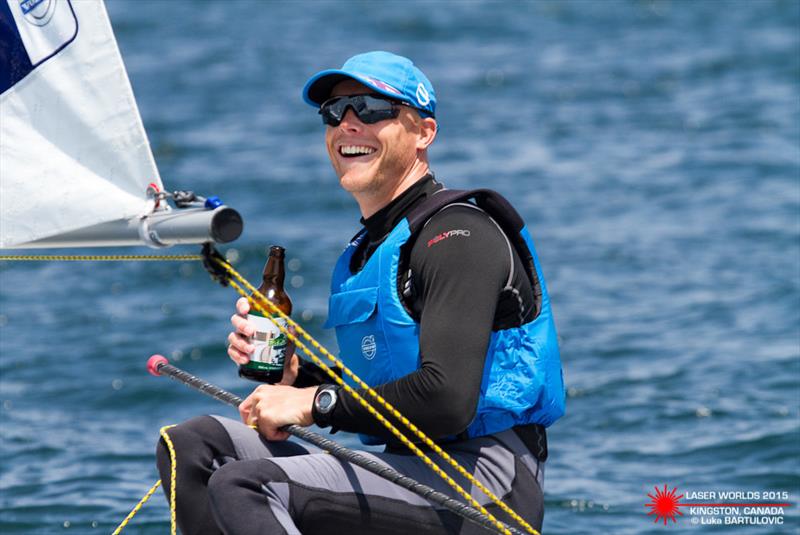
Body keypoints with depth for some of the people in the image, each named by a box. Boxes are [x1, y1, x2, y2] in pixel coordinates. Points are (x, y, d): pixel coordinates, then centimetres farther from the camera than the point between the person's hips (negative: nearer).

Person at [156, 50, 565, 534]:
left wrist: (316, 403, -11)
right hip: (415, 471, 9)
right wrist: (294, 373, 5)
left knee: (244, 485, -25)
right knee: (193, 445, 0)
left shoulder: (459, 235, -10)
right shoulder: (369, 248, 20)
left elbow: (448, 399, -22)